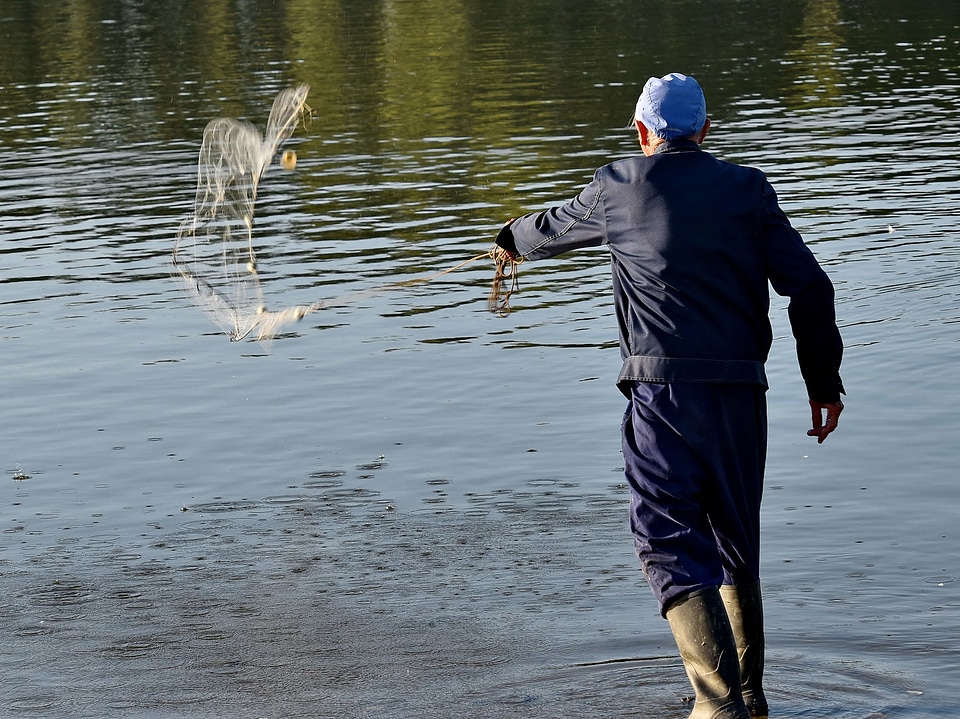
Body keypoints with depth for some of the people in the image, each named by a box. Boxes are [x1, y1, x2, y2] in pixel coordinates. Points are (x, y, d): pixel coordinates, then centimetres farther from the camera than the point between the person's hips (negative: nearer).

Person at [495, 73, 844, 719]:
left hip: (663, 388, -4)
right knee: (734, 539, 19)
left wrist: (512, 239, 49)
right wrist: (824, 381, 11)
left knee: (670, 541, -5)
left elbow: (556, 228, 26)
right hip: (741, 389, 4)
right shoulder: (749, 189, 9)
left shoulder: (618, 187, 6)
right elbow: (810, 286, 4)